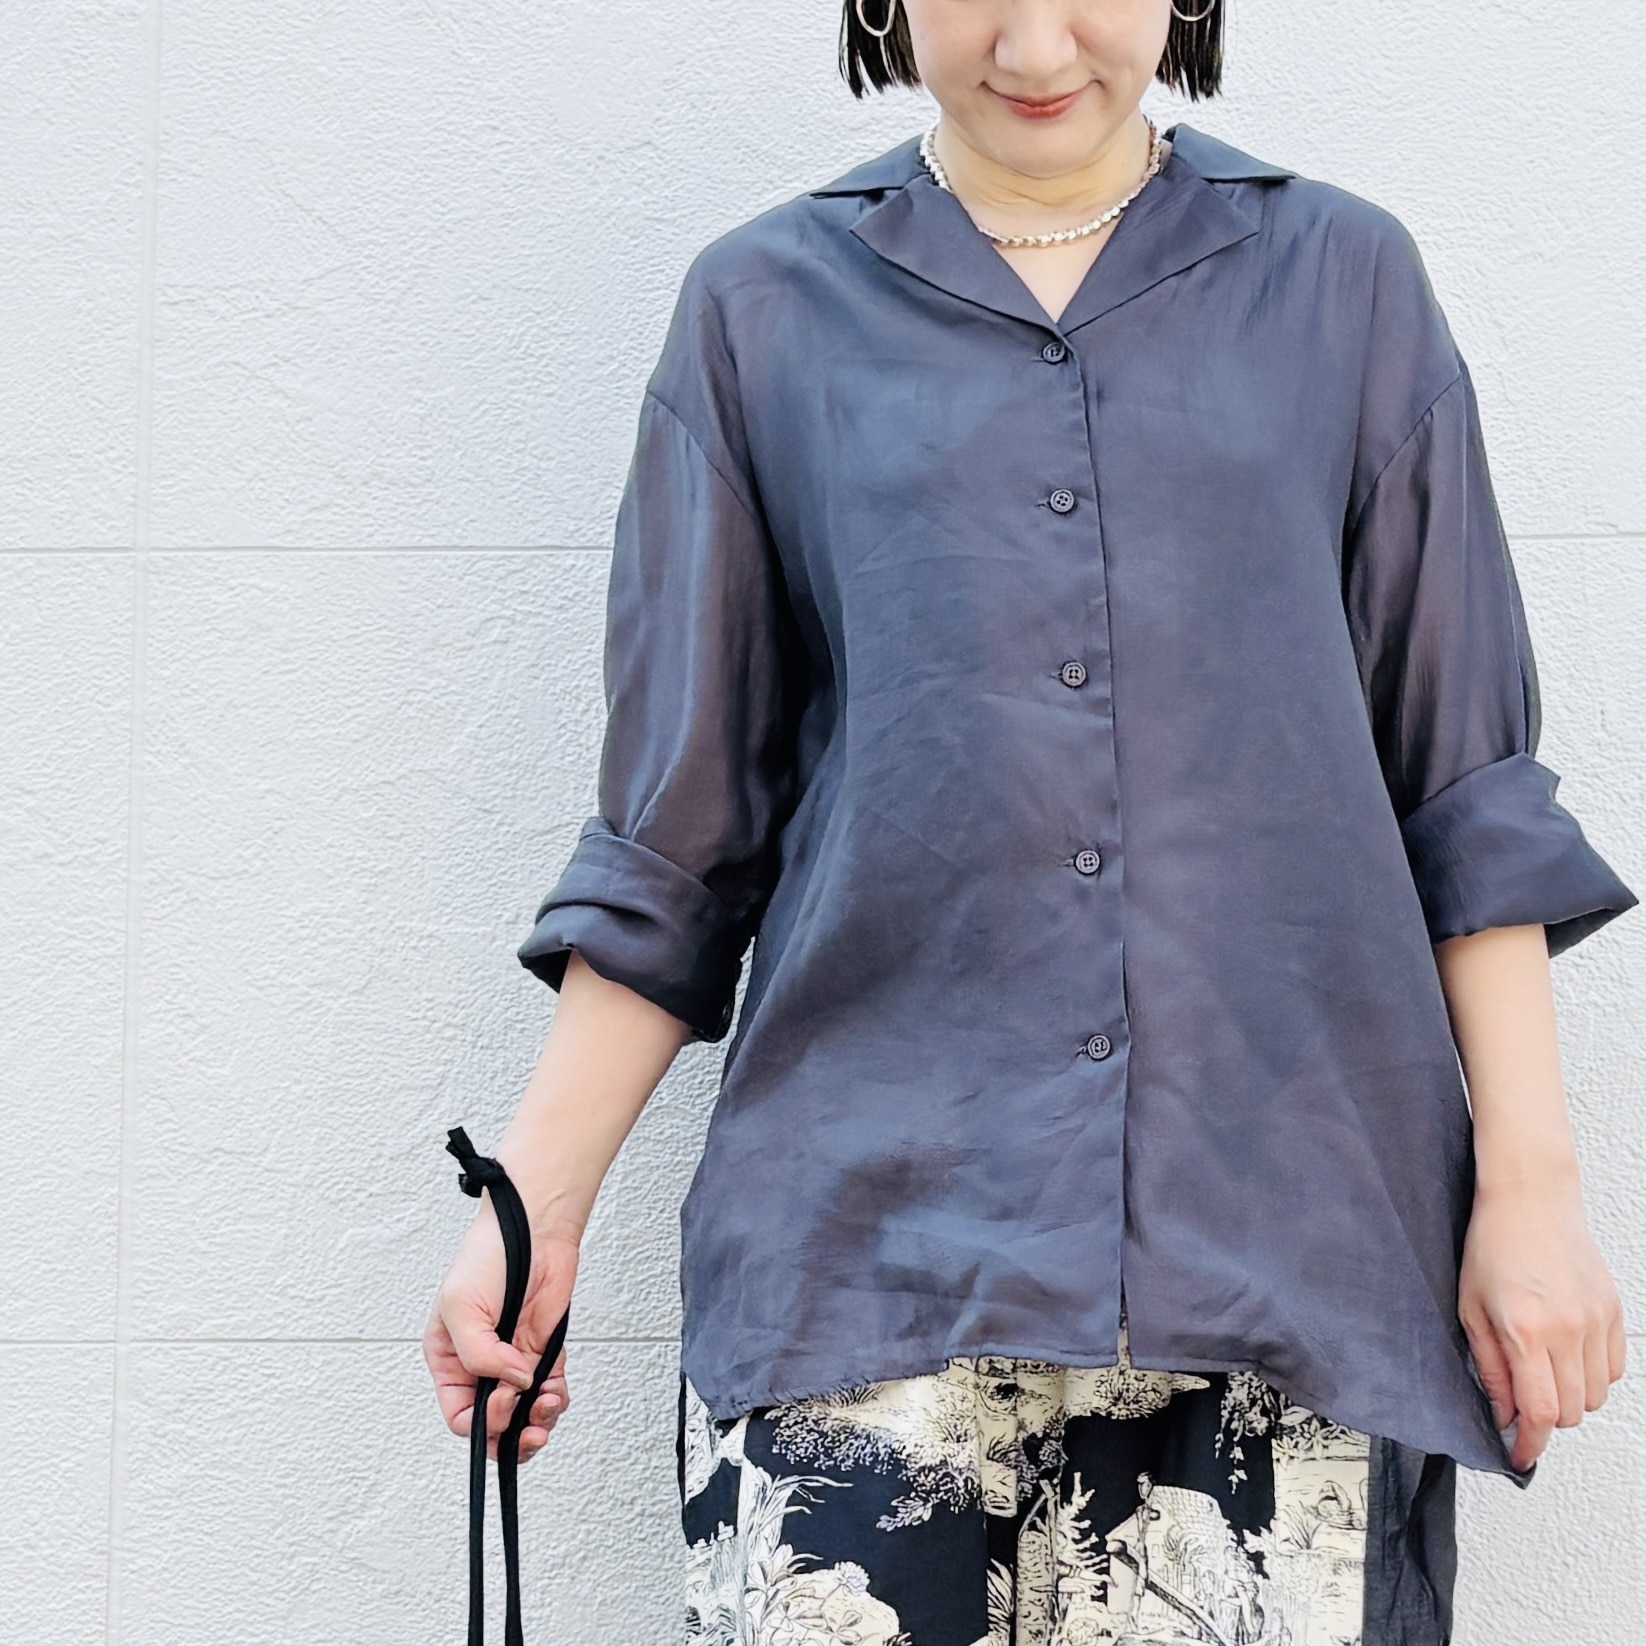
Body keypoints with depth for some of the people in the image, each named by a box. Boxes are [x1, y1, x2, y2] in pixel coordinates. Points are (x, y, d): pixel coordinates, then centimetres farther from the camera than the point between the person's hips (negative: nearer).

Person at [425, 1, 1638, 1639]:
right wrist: (531, 1212, 5)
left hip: (1289, 1241, 0)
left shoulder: (1343, 281, 10)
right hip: (872, 1227, 0)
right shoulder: (763, 308, 10)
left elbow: (1467, 797, 9)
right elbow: (677, 835, 10)